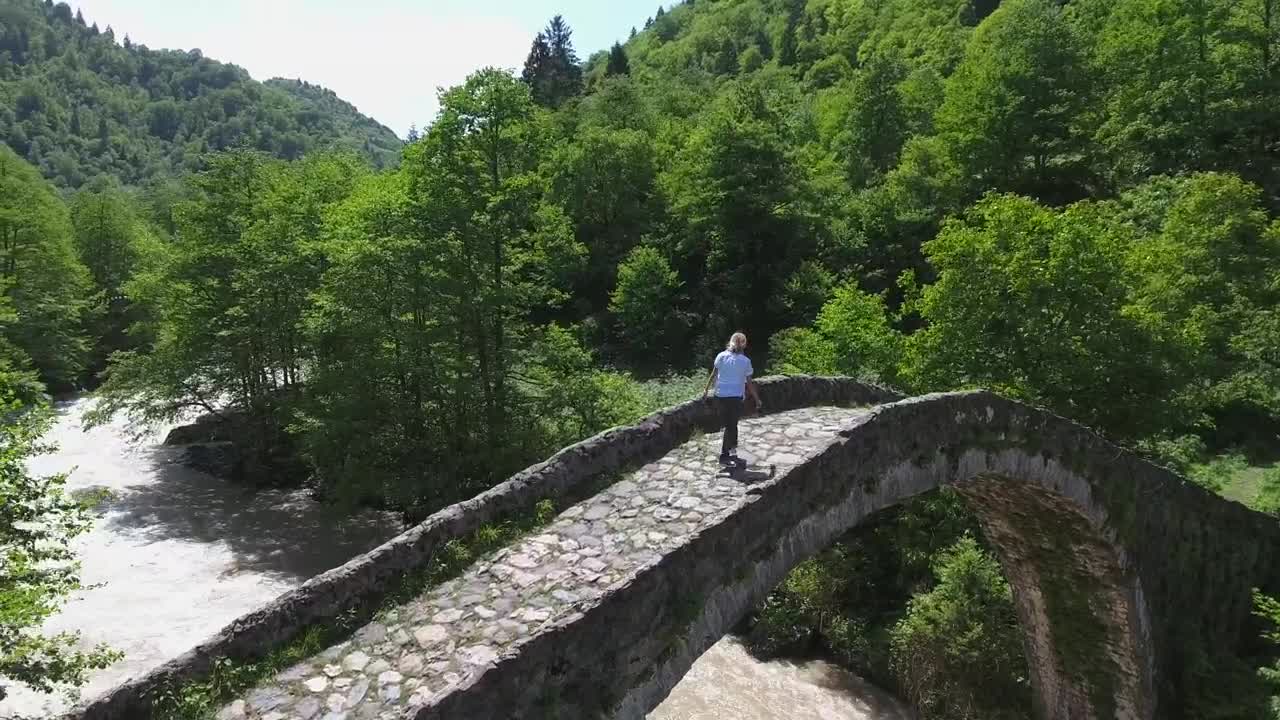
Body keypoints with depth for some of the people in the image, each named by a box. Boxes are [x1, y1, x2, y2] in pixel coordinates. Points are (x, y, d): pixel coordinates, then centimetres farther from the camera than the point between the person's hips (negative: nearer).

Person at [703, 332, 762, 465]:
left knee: (730, 423, 17)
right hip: (736, 396, -3)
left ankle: (732, 449, 26)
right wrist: (757, 399, 9)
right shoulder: (745, 361, -5)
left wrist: (706, 389, 10)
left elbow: (713, 375, -1)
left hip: (721, 395, 3)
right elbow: (749, 383, -2)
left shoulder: (721, 356, -1)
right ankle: (724, 456, 6)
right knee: (731, 425, 5)